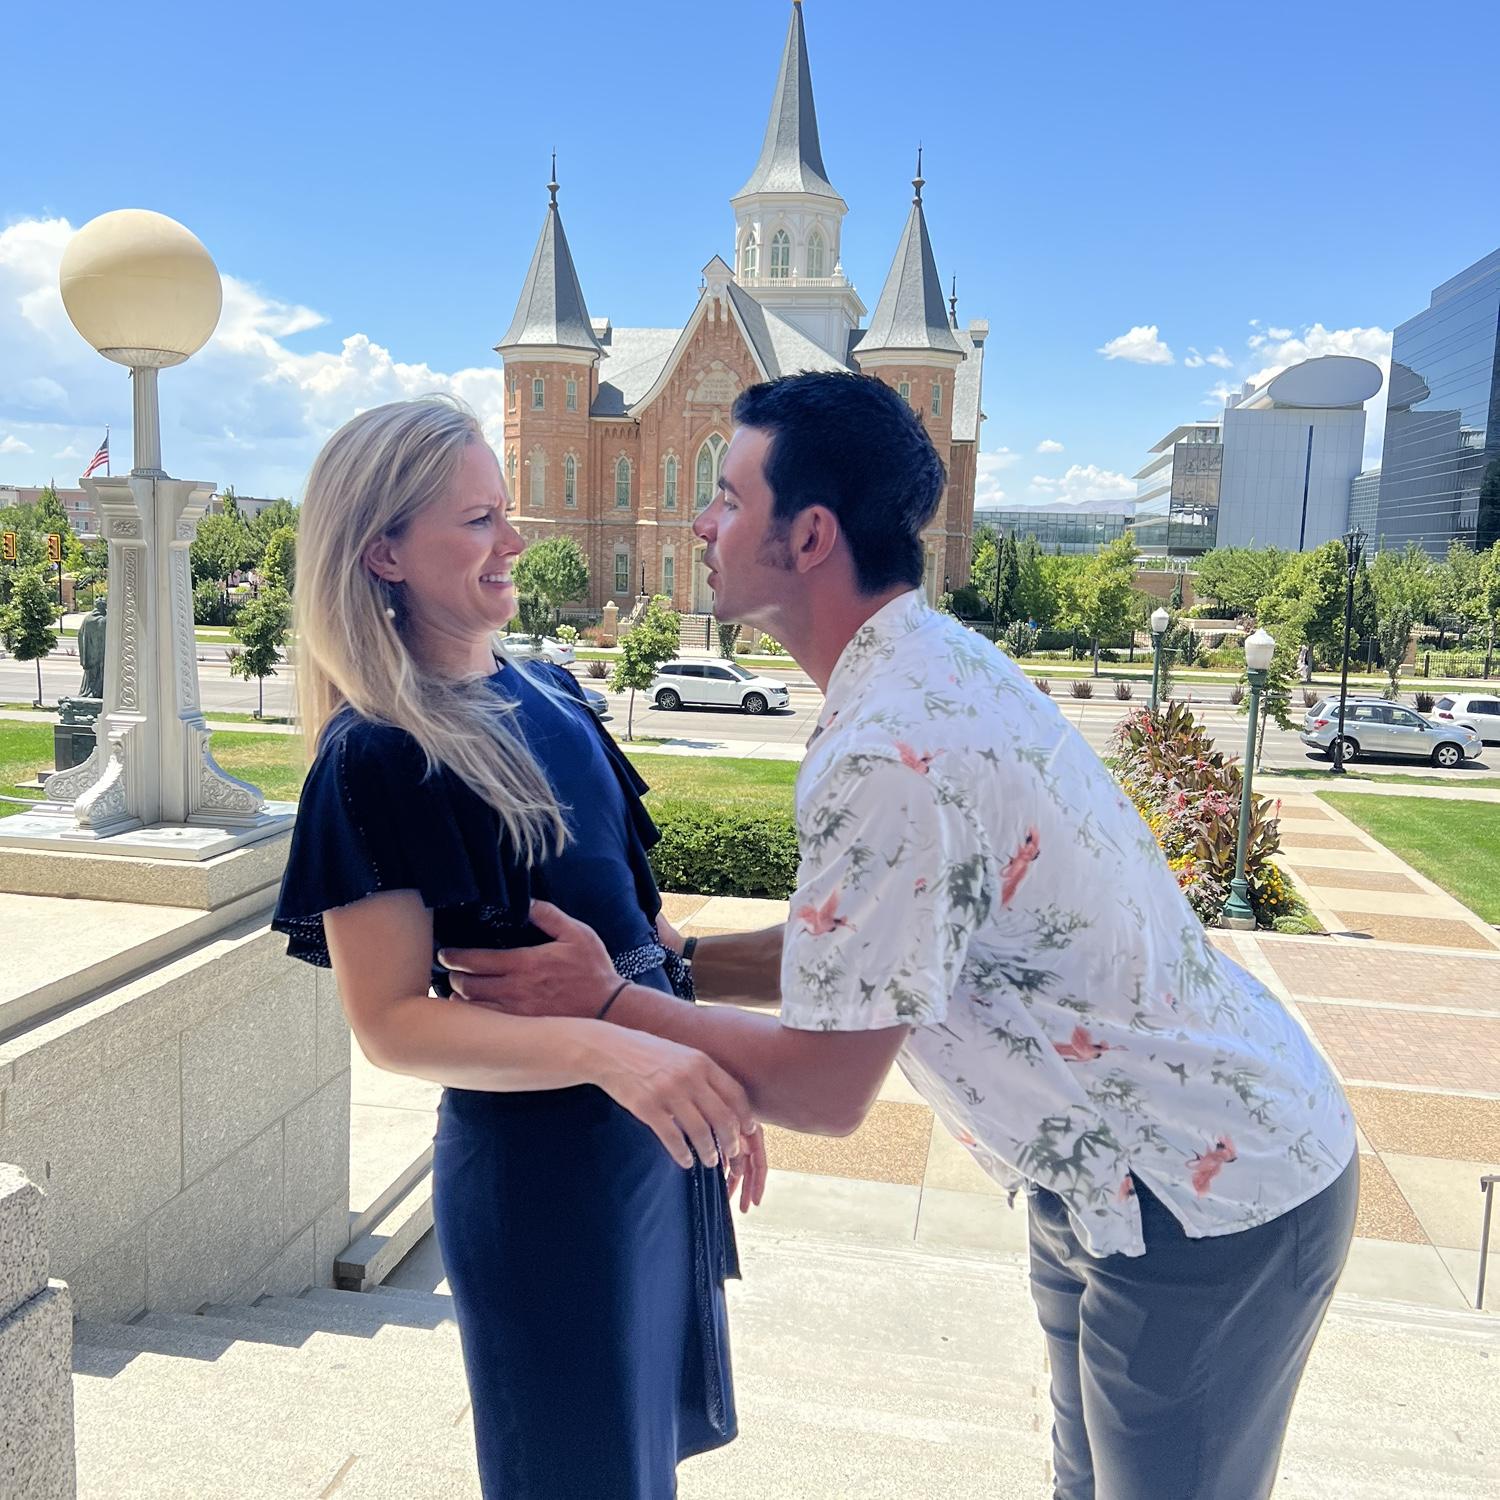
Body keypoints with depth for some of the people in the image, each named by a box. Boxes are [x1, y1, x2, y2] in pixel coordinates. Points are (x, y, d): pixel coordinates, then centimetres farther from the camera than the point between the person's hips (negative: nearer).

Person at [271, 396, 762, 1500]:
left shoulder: (548, 693, 4)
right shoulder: (375, 760, -18)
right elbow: (392, 1023, -19)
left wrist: (714, 1077, 13)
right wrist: (604, 1050, -33)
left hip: (655, 1125, 7)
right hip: (533, 1166, -7)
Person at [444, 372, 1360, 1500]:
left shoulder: (885, 755, -31)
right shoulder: (936, 660, 2)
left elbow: (826, 1088, -22)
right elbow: (867, 952, 7)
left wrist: (608, 1003, -14)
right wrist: (673, 961, 4)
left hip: (1203, 1203, -9)